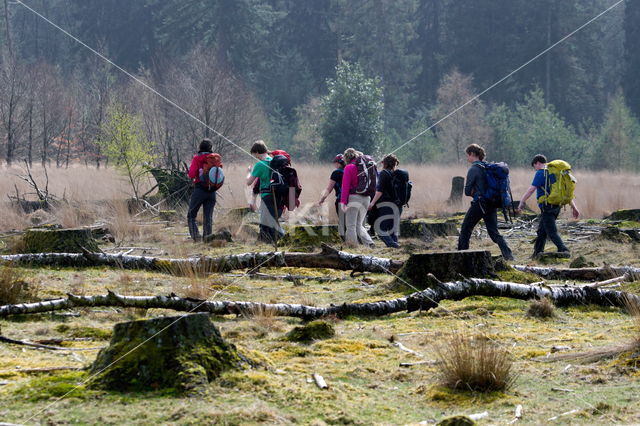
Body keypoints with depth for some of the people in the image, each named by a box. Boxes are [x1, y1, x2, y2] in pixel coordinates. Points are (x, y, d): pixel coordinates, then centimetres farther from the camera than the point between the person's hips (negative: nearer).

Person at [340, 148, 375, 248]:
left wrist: (343, 201, -12)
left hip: (354, 198, -6)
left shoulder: (349, 167, -6)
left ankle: (352, 246, -2)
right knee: (359, 225, 17)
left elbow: (345, 186, -11)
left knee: (351, 225, 1)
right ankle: (369, 243, 0)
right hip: (366, 198, 6)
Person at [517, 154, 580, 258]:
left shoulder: (541, 173, -9)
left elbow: (531, 190, -17)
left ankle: (564, 250, -22)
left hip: (547, 206, -8)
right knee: (542, 230, 19)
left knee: (551, 231, -9)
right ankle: (538, 252, 26)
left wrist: (521, 202, -16)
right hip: (557, 206, 8)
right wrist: (573, 207, 18)